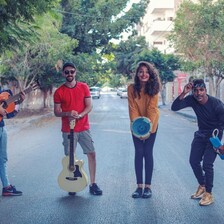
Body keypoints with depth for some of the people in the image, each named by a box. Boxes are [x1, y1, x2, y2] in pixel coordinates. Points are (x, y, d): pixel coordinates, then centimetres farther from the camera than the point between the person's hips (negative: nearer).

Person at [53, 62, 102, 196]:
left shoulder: (84, 87, 2)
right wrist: (68, 114, -20)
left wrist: (79, 115, -18)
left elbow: (89, 106, -1)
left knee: (92, 154, -1)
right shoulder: (59, 92, -1)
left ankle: (93, 184, 9)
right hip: (68, 130, -1)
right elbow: (56, 112, 0)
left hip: (84, 128, 1)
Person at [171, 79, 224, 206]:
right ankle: (202, 186, 31)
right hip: (201, 134, 6)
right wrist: (183, 94, -35)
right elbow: (174, 107, -22)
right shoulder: (192, 100, -15)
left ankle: (209, 194, 4)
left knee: (207, 164, -12)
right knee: (194, 161, 8)